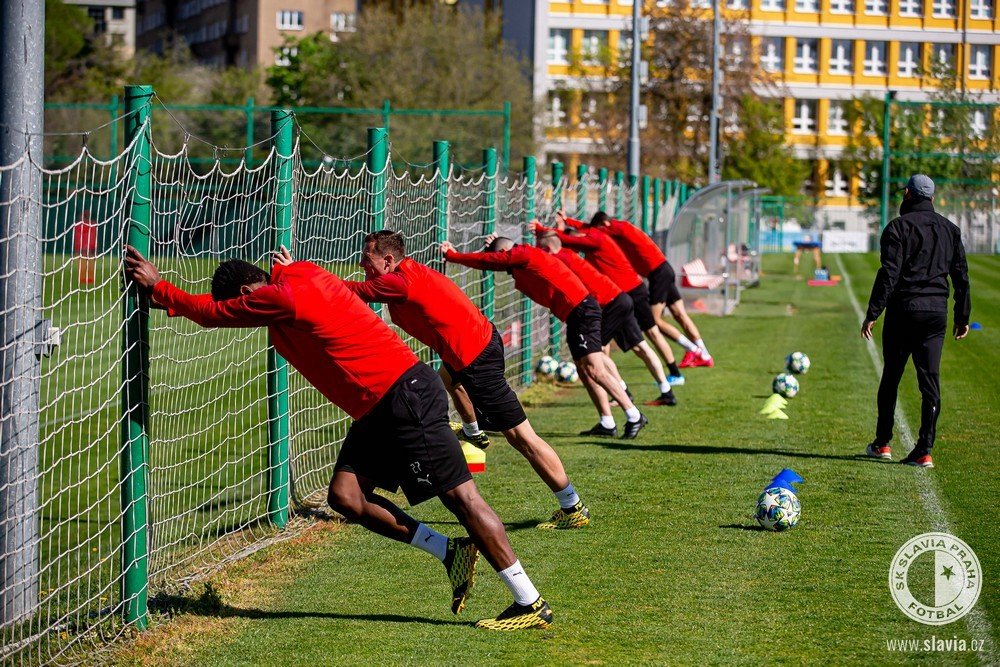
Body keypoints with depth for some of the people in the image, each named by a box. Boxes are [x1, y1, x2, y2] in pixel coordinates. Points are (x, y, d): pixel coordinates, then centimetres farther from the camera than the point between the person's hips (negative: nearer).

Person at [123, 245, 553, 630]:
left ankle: (530, 603, -4)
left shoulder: (282, 298, -17)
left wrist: (156, 287, 0)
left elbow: (212, 313, -9)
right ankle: (452, 553, 7)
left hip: (405, 398, -10)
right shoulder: (298, 275, 10)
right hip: (379, 408, 10)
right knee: (345, 496, 0)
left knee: (460, 495, -7)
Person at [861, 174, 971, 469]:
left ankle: (882, 443, 18)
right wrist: (962, 316, 18)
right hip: (937, 311, 4)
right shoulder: (950, 229, 11)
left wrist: (872, 313, -12)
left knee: (891, 377, 9)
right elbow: (961, 275, 12)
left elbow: (889, 274, -13)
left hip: (903, 309, -4)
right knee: (930, 380, 2)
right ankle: (924, 450, -3)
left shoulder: (899, 227, -5)